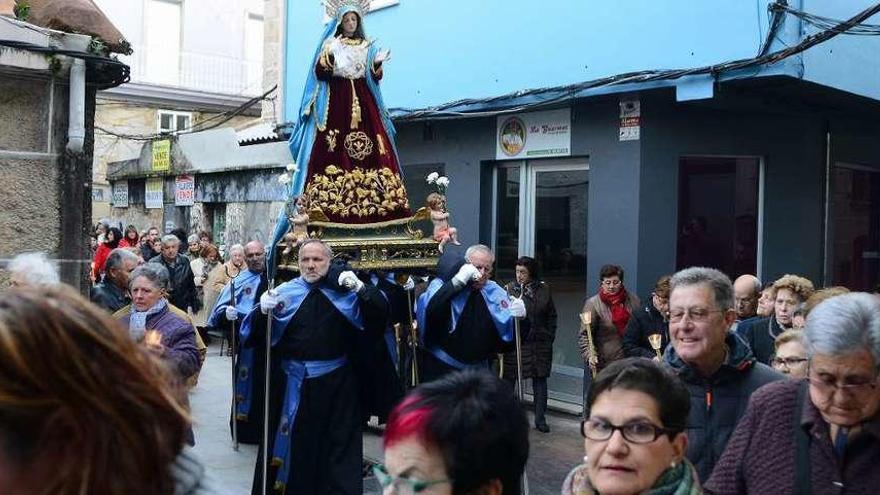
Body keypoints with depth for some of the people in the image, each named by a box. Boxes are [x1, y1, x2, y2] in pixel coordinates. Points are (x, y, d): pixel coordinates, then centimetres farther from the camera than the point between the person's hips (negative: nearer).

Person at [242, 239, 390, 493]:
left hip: (335, 383, -1)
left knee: (338, 444, 8)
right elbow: (252, 335, -2)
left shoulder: (345, 290, 0)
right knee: (292, 442, 13)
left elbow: (380, 314, -10)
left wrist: (361, 288, -25)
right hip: (292, 382, 1)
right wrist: (263, 311, -22)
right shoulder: (285, 292, 1)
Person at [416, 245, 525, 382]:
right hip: (440, 368, -4)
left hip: (477, 370, 4)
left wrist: (519, 316, -15)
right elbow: (427, 309, -30)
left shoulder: (495, 292, 3)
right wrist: (457, 282, -32)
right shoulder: (443, 285, -9)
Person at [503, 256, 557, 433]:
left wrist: (550, 337, 6)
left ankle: (540, 419, 17)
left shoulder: (544, 289, 4)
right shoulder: (509, 289, -3)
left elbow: (551, 315, 11)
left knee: (540, 379, 8)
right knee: (509, 379, 5)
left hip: (540, 343, 2)